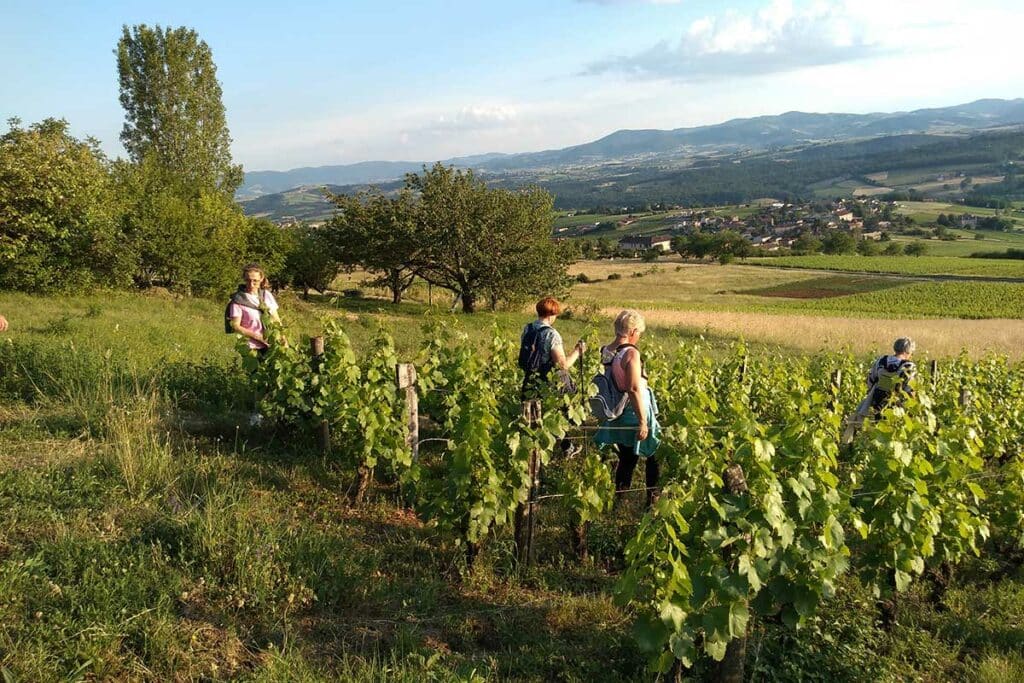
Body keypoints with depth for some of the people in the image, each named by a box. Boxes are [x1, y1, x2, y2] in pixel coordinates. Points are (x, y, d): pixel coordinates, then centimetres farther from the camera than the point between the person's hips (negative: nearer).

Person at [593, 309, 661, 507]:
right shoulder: (631, 353, -21)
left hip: (617, 415, 7)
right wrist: (643, 421, -23)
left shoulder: (605, 351, 1)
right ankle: (653, 499, 22)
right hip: (634, 414, -7)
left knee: (626, 460, 18)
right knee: (652, 457, 13)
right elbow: (634, 390, -26)